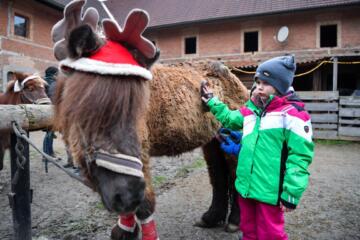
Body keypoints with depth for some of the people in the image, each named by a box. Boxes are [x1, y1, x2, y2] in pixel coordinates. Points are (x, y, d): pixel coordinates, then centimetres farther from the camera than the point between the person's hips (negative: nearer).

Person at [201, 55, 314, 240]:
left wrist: (291, 194, -16)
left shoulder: (292, 113, -15)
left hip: (269, 192, -7)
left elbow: (299, 156, -16)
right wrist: (211, 101, 23)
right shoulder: (250, 109, 7)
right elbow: (230, 119, 27)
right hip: (245, 187, 7)